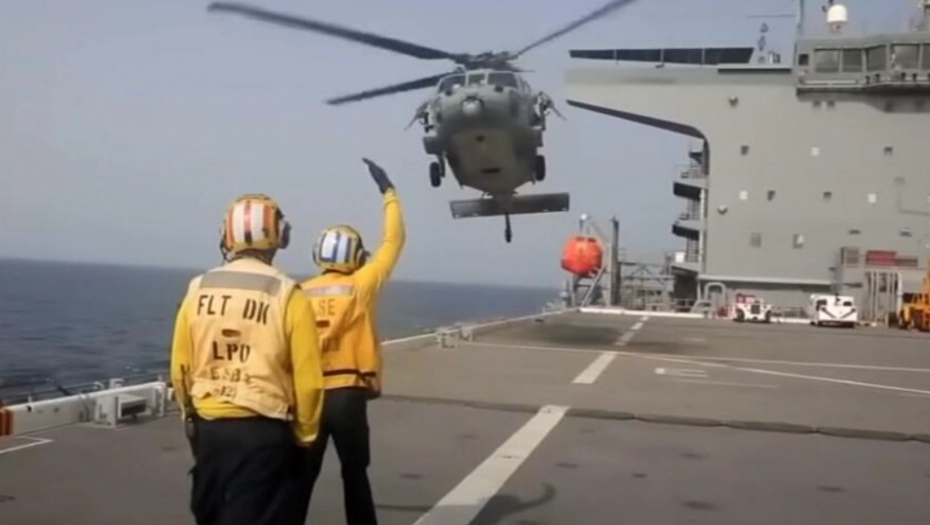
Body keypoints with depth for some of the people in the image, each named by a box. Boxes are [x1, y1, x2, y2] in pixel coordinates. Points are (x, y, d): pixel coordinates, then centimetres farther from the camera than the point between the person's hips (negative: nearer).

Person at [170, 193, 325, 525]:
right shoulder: (287, 295, -12)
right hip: (262, 431, -4)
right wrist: (305, 434, 4)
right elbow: (307, 378, -11)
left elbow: (181, 368, 4)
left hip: (208, 427, 5)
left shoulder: (199, 289, 0)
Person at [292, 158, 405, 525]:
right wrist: (387, 191, 12)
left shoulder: (302, 293, 3)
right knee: (354, 473, 11)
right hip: (348, 394, -2)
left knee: (303, 475, 8)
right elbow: (393, 241, 4)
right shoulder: (359, 286, -4)